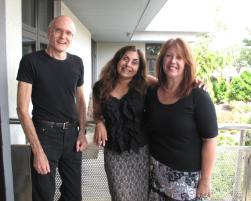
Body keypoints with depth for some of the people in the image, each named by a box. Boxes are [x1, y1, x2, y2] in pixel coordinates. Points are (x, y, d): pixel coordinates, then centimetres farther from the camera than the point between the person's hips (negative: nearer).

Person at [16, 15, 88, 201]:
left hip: (72, 133, 5)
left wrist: (82, 132, 3)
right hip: (45, 133, -4)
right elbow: (22, 109, -12)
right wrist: (37, 150, -17)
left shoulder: (77, 63, 4)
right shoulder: (31, 61, -10)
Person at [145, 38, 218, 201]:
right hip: (156, 171, 4)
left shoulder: (198, 96, -15)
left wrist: (205, 180, -12)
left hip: (187, 175, -4)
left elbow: (210, 141, -13)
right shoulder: (152, 93, -1)